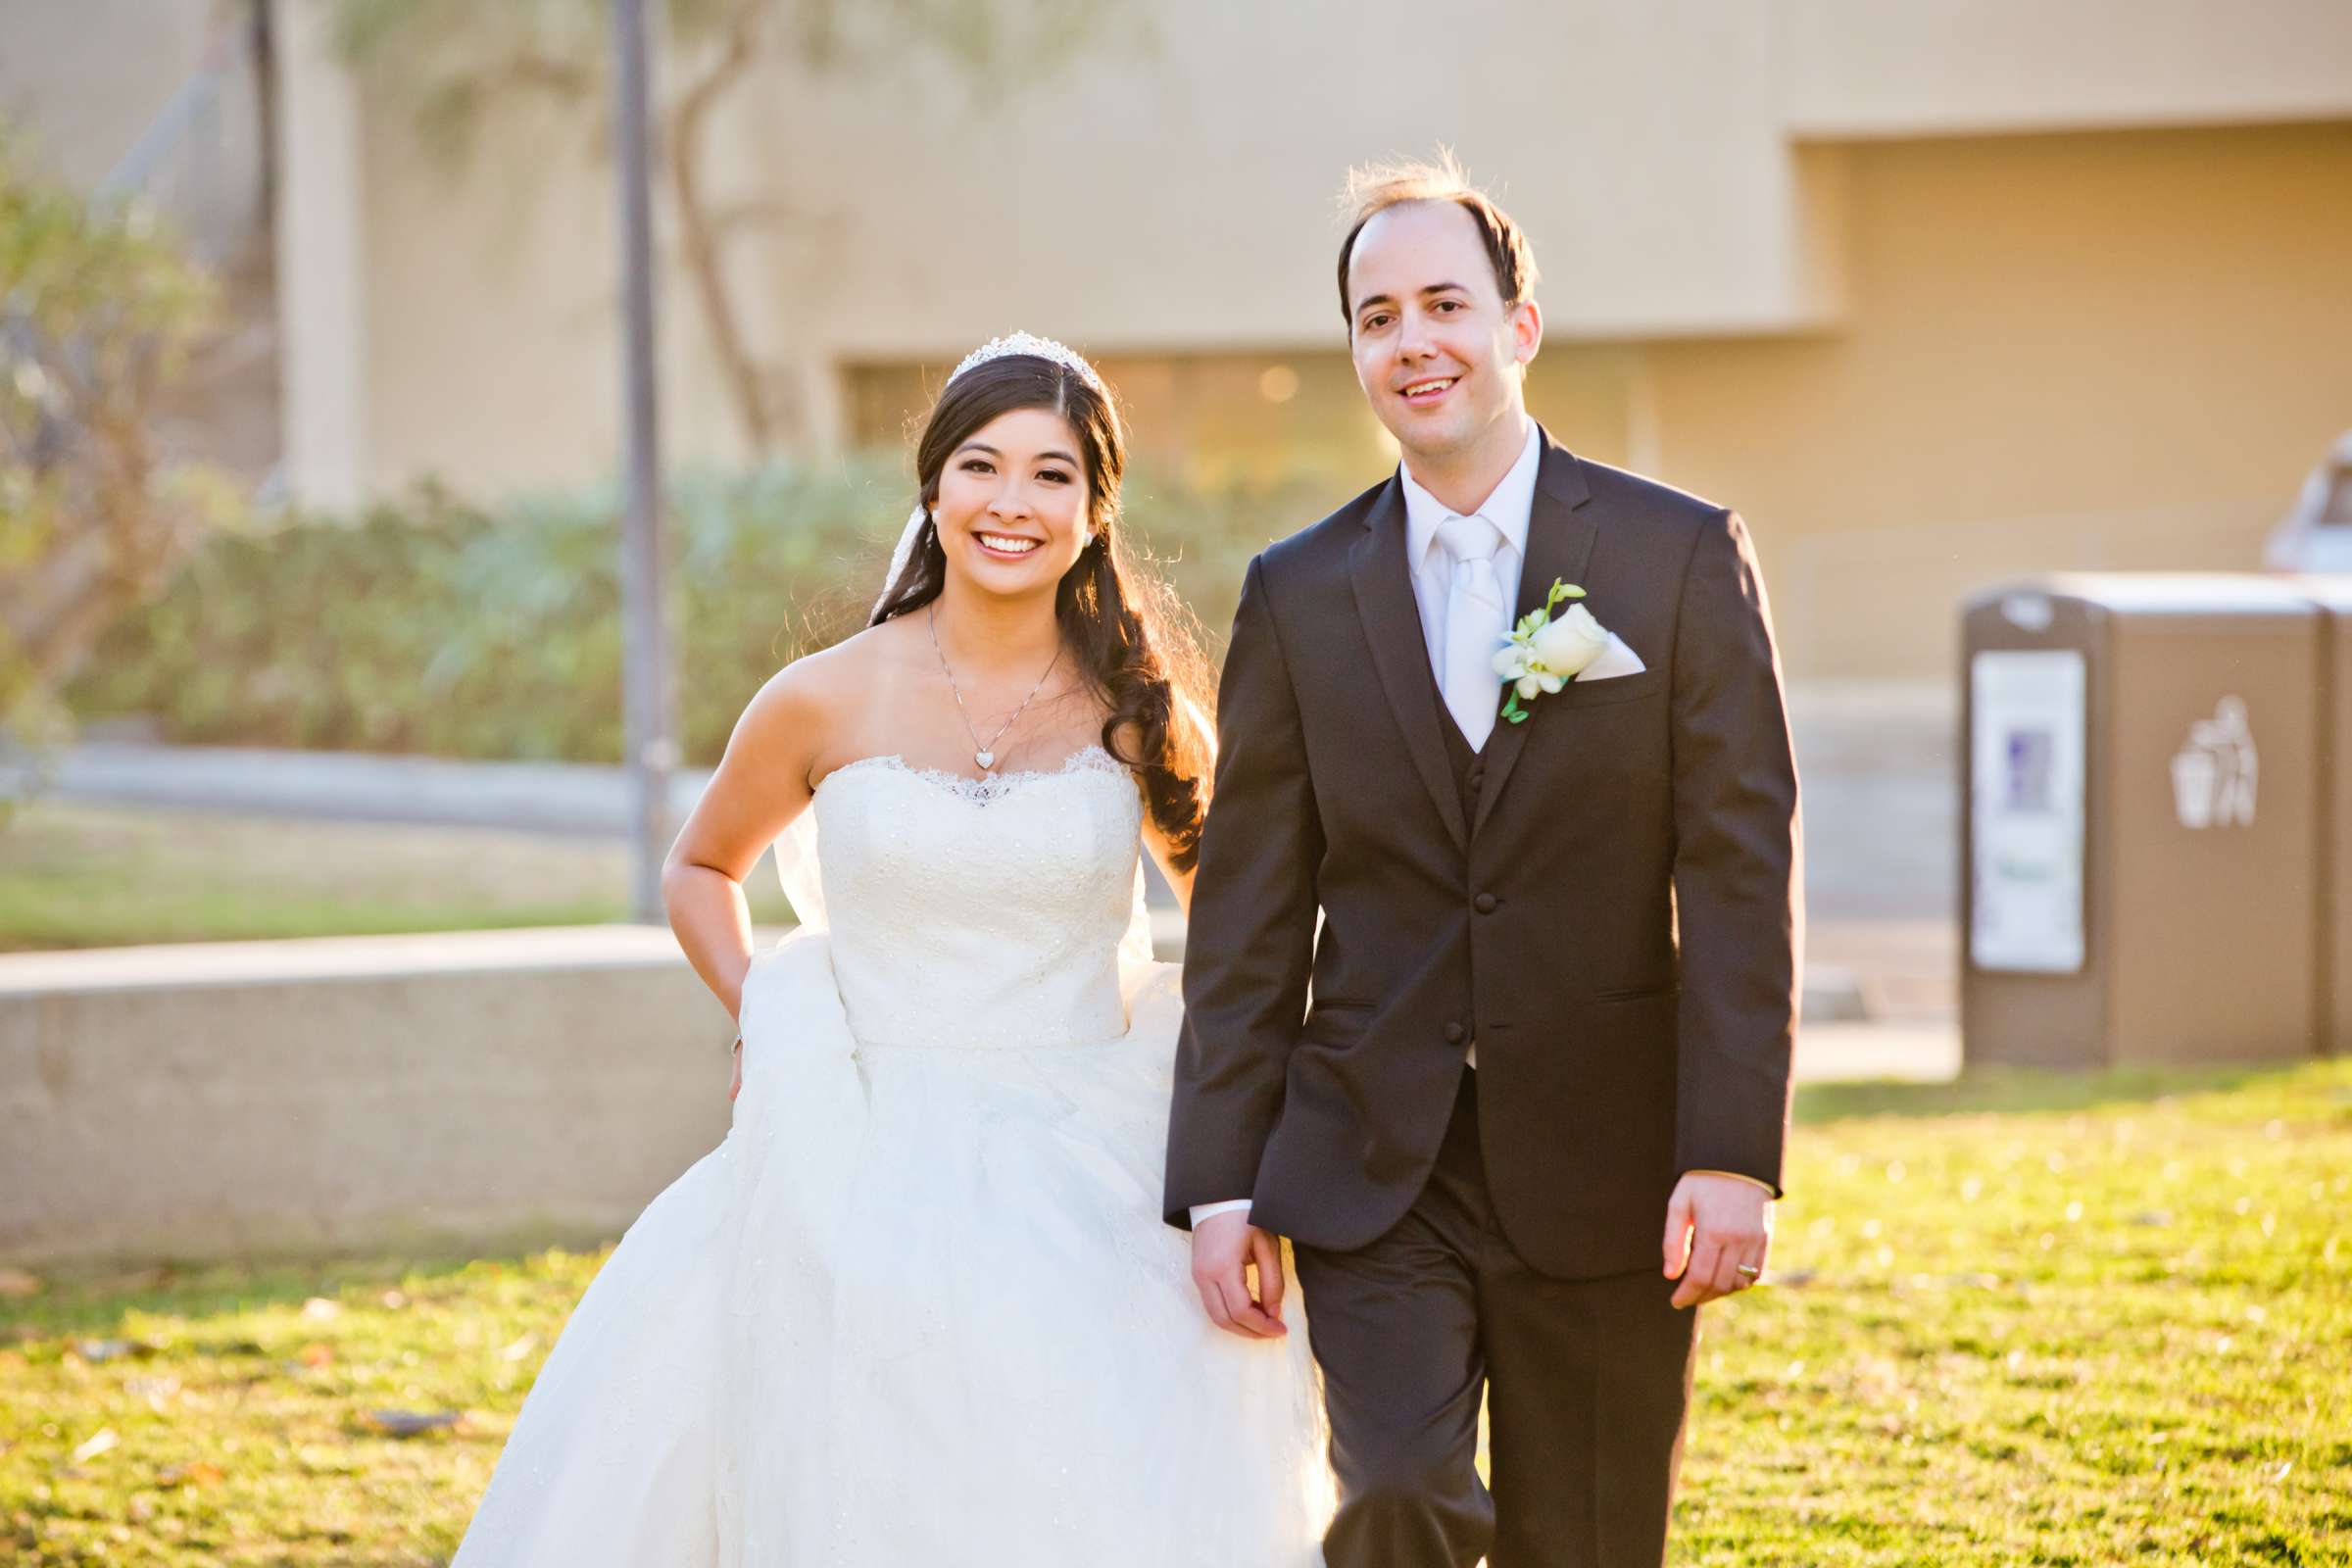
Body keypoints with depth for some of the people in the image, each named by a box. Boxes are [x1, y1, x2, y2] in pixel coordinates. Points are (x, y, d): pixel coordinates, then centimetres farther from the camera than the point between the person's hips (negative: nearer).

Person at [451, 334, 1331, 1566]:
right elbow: (700, 871, 19)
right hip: (873, 1181, 0)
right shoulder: (830, 701, 1)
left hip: (1087, 1188, 1)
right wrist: (763, 1020, 2)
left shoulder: (1138, 711, 2)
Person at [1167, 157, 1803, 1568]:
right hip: (1370, 1169, 1)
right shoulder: (1299, 594, 5)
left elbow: (1742, 875, -5)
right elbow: (1249, 912, 6)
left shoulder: (1683, 558, -1)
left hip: (1604, 1169, -1)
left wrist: (1732, 1153, -12)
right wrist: (1219, 1185, 1)